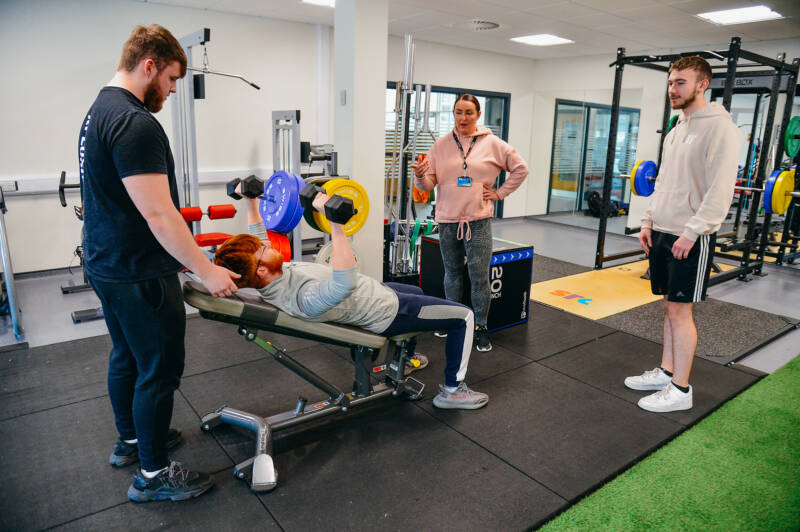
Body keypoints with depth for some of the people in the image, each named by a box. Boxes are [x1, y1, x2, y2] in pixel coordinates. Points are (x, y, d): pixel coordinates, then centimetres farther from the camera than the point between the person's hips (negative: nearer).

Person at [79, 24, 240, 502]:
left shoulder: (99, 112, 13)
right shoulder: (135, 123, -21)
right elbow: (157, 215, -26)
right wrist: (206, 271, -19)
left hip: (107, 263, 11)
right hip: (139, 275, -11)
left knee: (127, 357, 23)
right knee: (159, 370, 2)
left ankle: (130, 440, 42)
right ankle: (154, 475, 18)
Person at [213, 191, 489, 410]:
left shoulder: (271, 276, -12)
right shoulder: (300, 297, -40)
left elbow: (256, 234, 8)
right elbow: (345, 282, -56)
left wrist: (251, 199, 6)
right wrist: (334, 220, -62)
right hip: (387, 312, -9)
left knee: (415, 291, 37)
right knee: (464, 316, 1)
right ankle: (452, 391, 16)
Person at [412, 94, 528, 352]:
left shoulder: (492, 144, 1)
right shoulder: (441, 145, 4)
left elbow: (520, 168, 10)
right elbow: (429, 183, 1)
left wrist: (500, 193, 4)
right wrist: (420, 176, -20)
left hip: (478, 221, -2)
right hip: (447, 219, 2)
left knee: (479, 277, -1)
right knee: (452, 273, 15)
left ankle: (481, 327, 12)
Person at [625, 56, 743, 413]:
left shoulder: (719, 127, -12)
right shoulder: (677, 129, 15)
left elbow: (720, 190, -19)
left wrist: (691, 232, -22)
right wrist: (649, 220, 12)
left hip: (691, 237, -8)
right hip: (663, 232, 8)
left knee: (680, 309, -3)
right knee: (669, 305, 14)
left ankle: (679, 390, 9)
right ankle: (665, 372, 27)